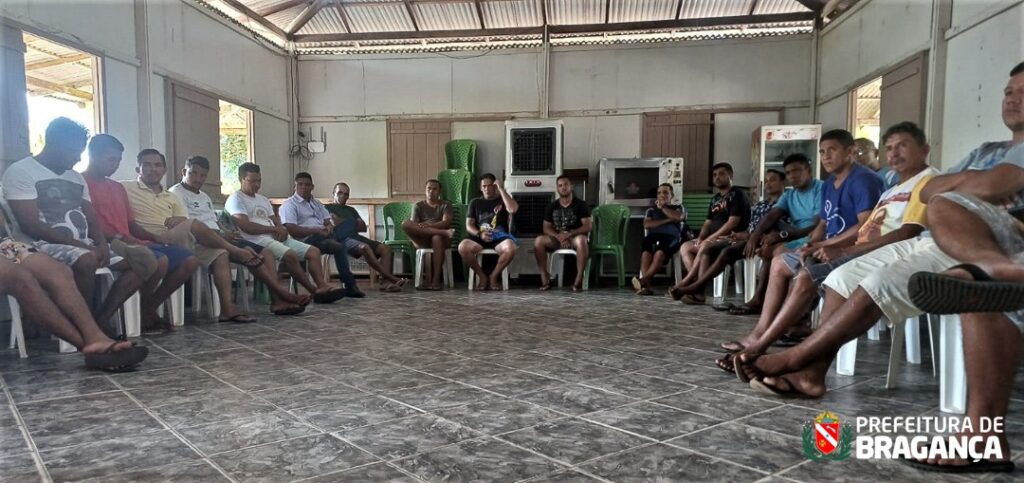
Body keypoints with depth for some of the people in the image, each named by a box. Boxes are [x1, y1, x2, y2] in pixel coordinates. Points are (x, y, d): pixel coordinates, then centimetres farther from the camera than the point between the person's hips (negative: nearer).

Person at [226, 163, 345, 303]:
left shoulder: (263, 200, 27)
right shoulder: (235, 199, 2)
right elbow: (245, 226, -12)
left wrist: (282, 230, -6)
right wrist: (275, 229, -8)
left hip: (277, 238, 9)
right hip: (257, 239, -9)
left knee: (313, 251, -7)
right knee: (290, 254, -34)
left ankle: (323, 287, -21)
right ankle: (316, 292, -25)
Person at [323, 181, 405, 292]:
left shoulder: (351, 210, 33)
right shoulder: (328, 208, 17)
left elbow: (363, 227, 19)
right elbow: (333, 224, -4)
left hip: (356, 236, 7)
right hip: (341, 238, -6)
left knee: (385, 248, -19)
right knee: (365, 247, -37)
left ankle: (386, 282, -37)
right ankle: (392, 278, -39)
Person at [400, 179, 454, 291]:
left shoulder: (445, 205, 15)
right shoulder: (418, 206, 19)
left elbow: (446, 222, -5)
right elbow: (413, 225, 3)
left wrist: (428, 225, -22)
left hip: (441, 238, -1)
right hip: (423, 240, 2)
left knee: (437, 238, -40)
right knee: (405, 223, -26)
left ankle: (436, 280, -41)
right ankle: (445, 232, -33)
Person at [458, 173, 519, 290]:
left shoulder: (502, 200, 14)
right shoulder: (475, 202, 18)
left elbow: (513, 209, -11)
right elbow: (469, 225, 9)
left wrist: (501, 189, -5)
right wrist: (480, 234, -13)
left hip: (499, 237, -1)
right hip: (479, 237, 1)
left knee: (510, 248, -36)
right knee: (462, 247, -31)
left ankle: (493, 276, -11)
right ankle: (482, 276, -10)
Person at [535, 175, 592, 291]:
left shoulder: (581, 204, -1)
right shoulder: (552, 206, 9)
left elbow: (588, 226, -9)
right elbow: (546, 228, 5)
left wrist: (569, 234, -22)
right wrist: (559, 236, -16)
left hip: (575, 238, -3)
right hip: (557, 239, 3)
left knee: (581, 240, -39)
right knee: (538, 241, -25)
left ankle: (579, 279, -34)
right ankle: (545, 278, -22)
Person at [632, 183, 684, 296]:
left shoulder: (678, 208, 28)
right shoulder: (651, 210, 32)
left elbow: (678, 217, 2)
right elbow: (647, 225, 10)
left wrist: (663, 207, 11)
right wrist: (667, 220, 4)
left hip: (671, 237, -1)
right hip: (653, 236, 1)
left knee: (660, 252, -41)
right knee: (645, 251, -38)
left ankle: (643, 280, -55)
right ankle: (646, 286, -51)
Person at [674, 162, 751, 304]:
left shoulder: (737, 194, -5)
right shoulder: (715, 199, 20)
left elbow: (733, 222, -15)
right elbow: (708, 222, 20)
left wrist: (710, 238, -17)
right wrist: (700, 237, -2)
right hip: (715, 239, 9)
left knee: (705, 247, -34)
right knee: (685, 247, -6)